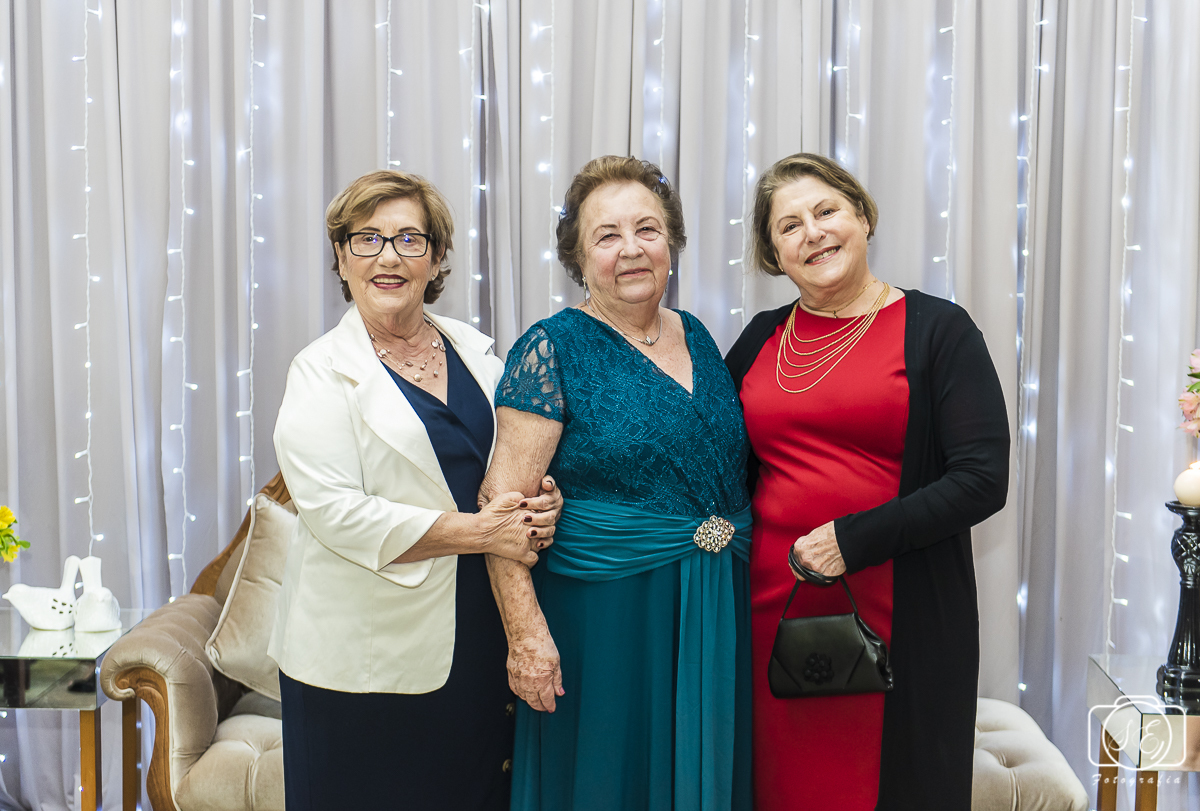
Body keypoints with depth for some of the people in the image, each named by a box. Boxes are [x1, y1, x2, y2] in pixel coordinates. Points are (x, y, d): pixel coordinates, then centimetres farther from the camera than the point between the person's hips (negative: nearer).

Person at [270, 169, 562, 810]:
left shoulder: (474, 350, 10)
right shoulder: (323, 371, -5)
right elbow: (334, 511, -16)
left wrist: (540, 505, -5)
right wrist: (477, 532, -18)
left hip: (480, 635, 5)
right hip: (369, 654, -4)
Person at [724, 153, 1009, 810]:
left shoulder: (937, 329, -3)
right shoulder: (761, 340, 9)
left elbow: (983, 479, -11)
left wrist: (855, 539, -16)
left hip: (901, 620, -3)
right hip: (773, 607, 4)